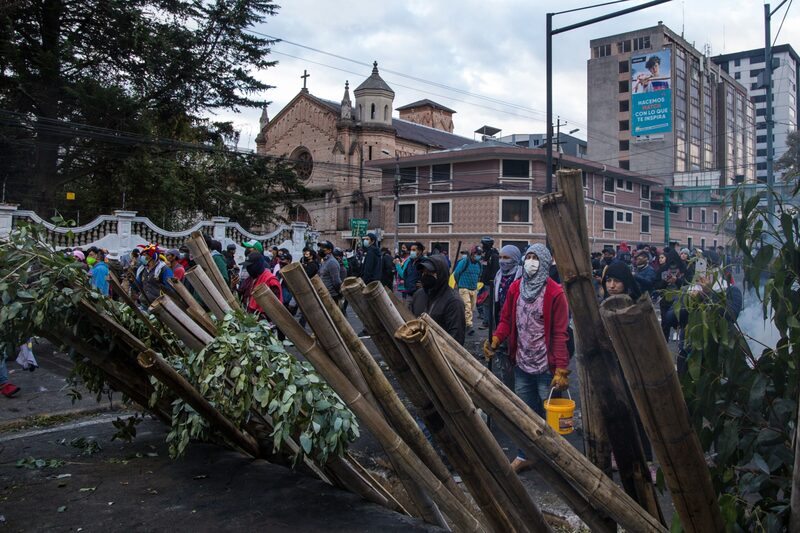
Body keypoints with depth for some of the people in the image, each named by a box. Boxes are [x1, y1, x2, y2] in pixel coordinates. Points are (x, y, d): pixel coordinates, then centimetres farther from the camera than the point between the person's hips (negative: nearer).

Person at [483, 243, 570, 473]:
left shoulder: (555, 293, -11)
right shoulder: (515, 288, 3)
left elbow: (560, 333, -13)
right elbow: (507, 320, 7)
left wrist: (561, 370, -17)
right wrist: (495, 339, -13)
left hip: (546, 366, -5)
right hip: (521, 364, 5)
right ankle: (524, 455, 33)